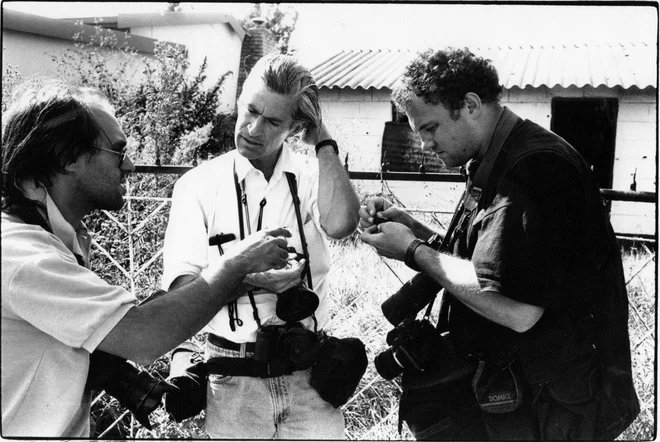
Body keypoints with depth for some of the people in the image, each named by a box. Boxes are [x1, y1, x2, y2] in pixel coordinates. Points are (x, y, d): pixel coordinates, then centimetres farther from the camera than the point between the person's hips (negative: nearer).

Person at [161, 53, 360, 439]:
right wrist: (243, 277, -23)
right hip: (235, 381, -1)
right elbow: (181, 287, -7)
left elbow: (341, 224, -20)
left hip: (308, 376, 1)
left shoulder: (313, 175, 2)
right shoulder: (199, 185, -1)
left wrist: (323, 140, -12)